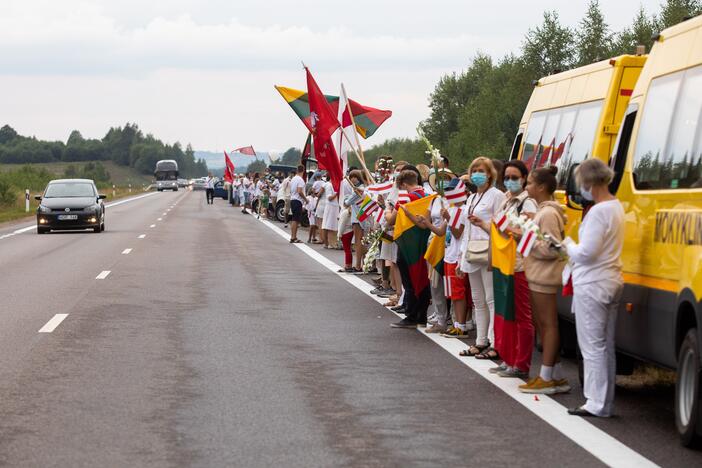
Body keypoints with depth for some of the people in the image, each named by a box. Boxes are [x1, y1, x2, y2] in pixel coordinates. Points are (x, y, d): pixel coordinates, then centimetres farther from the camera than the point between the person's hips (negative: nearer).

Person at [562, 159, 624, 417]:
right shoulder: (616, 207, 11)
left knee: (592, 346, -4)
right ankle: (604, 402, 20)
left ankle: (597, 403, -1)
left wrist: (567, 243, -2)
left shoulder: (598, 212, -20)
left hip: (592, 285, -10)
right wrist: (572, 248, 10)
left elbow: (585, 252, -20)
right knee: (605, 345, 14)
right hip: (611, 282, 10)